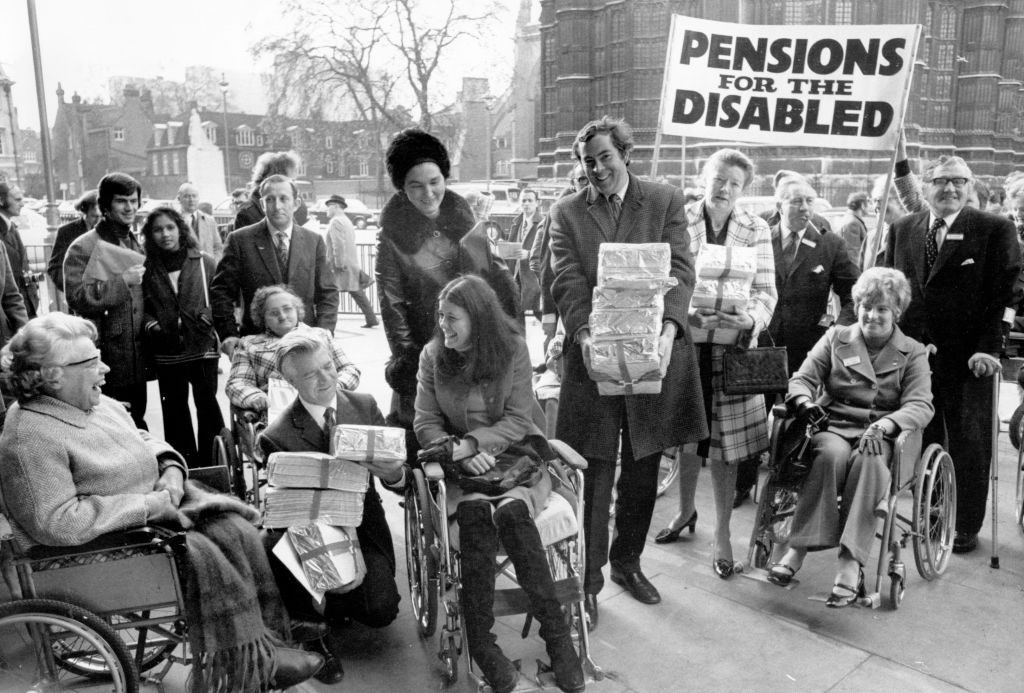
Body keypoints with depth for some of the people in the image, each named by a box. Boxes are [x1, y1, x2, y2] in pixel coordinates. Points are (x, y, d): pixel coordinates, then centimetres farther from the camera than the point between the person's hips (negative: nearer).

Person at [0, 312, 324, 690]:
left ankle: (263, 641, -3)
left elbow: (145, 442, 22)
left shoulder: (100, 405, 7)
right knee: (202, 555, -24)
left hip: (157, 506, 8)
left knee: (237, 530, -10)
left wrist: (171, 468, -2)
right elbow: (57, 524, -28)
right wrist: (149, 505, -24)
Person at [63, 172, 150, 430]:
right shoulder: (84, 248, -9)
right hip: (106, 358, -6)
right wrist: (122, 281, -21)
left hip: (137, 358, 7)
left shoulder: (137, 244, 14)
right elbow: (77, 298, -19)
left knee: (136, 424, 16)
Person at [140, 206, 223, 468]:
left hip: (202, 346, -2)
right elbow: (141, 308, 10)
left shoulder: (204, 262, 1)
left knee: (207, 402, -1)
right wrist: (152, 326, -8)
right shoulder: (147, 269, 4)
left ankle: (212, 462, 12)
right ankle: (183, 463, 22)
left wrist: (208, 316, -11)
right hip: (167, 352, 2)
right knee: (174, 407, 10)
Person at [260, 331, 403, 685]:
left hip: (362, 526, 2)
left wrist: (393, 473, -26)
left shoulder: (365, 406, 0)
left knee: (381, 610, -19)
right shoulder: (278, 436, -9)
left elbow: (399, 479, 0)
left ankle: (329, 604, 20)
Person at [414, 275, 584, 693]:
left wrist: (473, 441, -19)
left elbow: (518, 420, -6)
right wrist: (461, 453, -18)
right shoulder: (432, 356, 1)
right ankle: (479, 641, -23)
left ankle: (556, 633, -22)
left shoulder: (512, 349, -4)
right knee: (476, 515, -31)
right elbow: (425, 424, 0)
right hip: (461, 465, 1)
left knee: (510, 513, -32)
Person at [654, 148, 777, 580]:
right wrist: (684, 313, -21)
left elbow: (766, 290, 1)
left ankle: (722, 535, 17)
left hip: (731, 348, 0)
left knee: (725, 443, 3)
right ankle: (685, 510, 35)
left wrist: (750, 319, -21)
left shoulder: (755, 230, 5)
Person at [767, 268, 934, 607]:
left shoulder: (913, 353, 10)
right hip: (833, 426, 1)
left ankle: (851, 563, -38)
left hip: (882, 435, -1)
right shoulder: (836, 337, 15)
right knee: (832, 454, -35)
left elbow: (921, 406, -4)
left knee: (868, 461, -36)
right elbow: (802, 378, 7)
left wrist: (884, 425, -25)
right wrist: (805, 401, -18)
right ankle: (798, 548, -34)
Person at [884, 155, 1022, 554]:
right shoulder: (902, 230, 9)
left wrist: (988, 348, -14)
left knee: (969, 443, 6)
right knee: (921, 439, 10)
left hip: (968, 359, -3)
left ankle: (966, 525, 20)